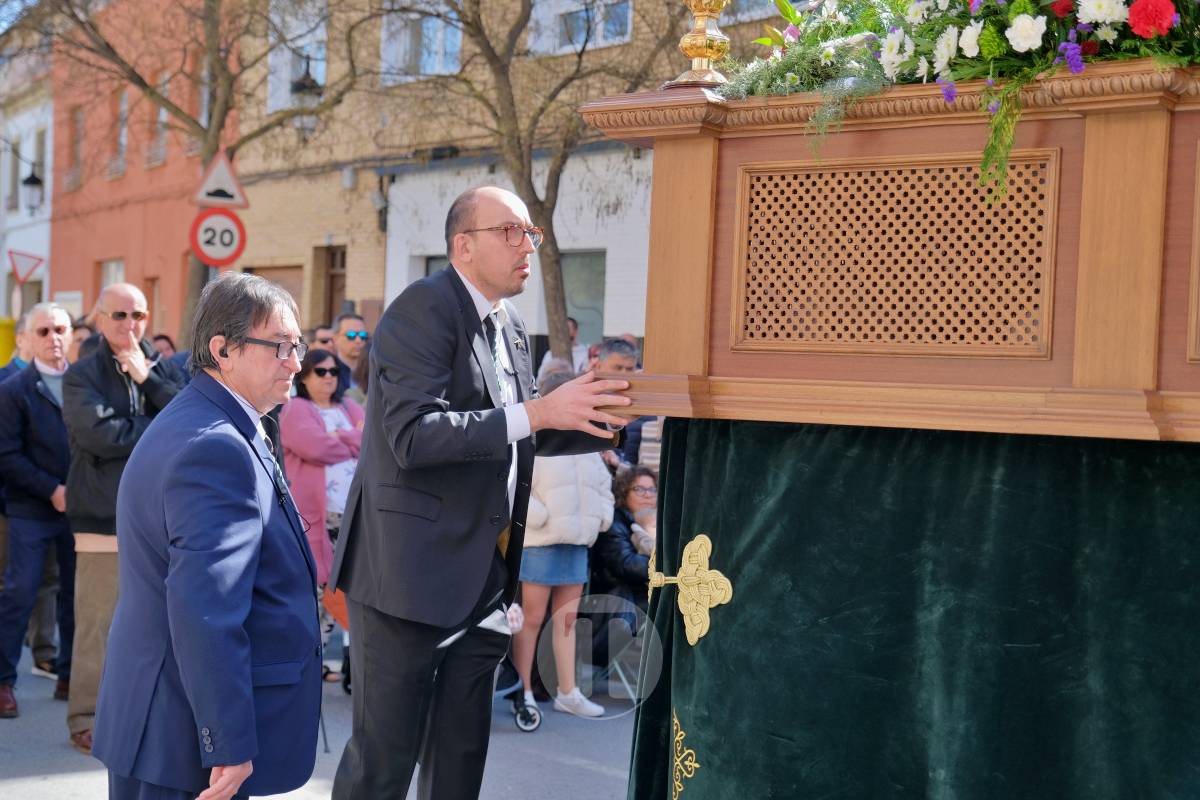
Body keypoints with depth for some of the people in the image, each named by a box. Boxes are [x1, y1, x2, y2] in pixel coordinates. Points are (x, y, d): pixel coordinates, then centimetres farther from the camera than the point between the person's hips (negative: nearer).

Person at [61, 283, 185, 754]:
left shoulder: (162, 369, 11)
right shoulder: (82, 375, -1)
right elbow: (99, 434, -17)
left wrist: (147, 378, -10)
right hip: (105, 515, -4)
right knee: (99, 621, -1)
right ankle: (86, 719, 11)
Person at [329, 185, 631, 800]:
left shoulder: (510, 328, 13)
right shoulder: (424, 308, -13)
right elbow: (413, 436, -25)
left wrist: (600, 421, 6)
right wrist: (536, 412, -28)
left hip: (483, 580, 8)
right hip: (413, 572, -8)